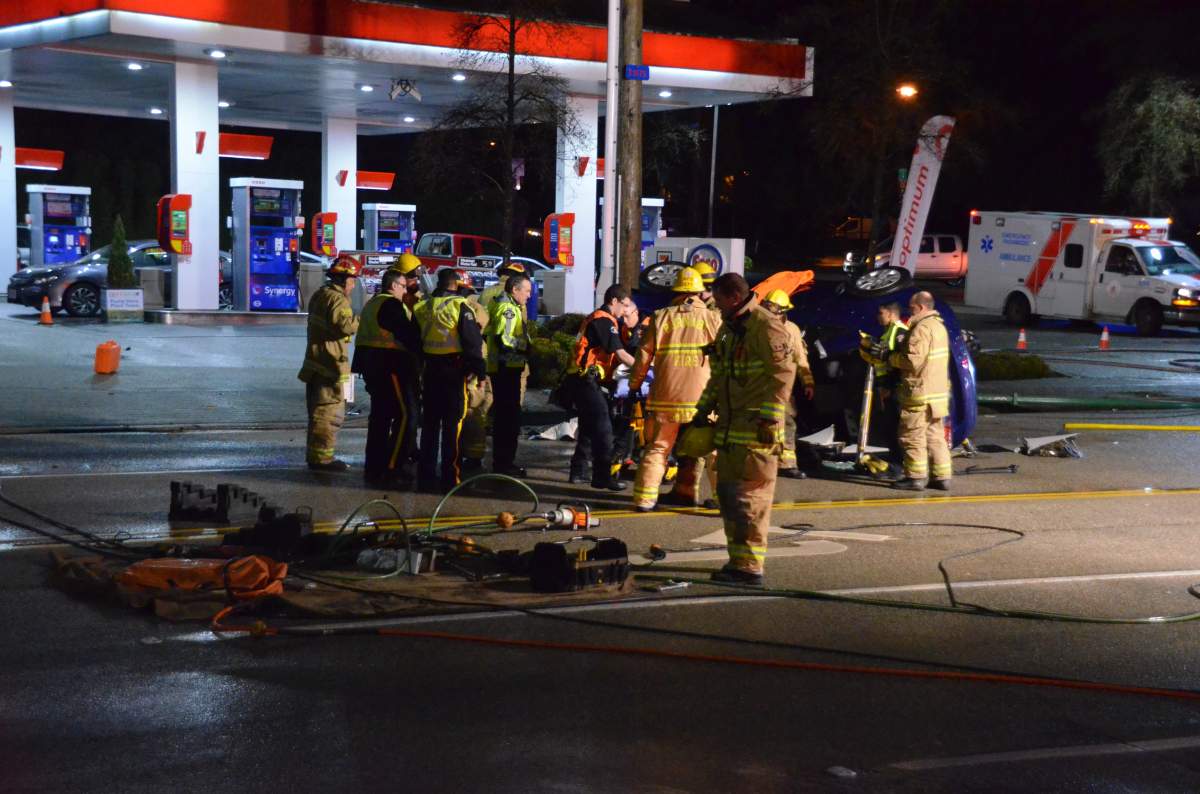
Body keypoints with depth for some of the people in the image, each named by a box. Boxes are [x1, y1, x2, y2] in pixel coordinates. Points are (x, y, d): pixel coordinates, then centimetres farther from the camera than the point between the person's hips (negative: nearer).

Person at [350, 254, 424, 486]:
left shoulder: (373, 303, 18)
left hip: (371, 364, 10)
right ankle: (392, 468, -12)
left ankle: (374, 467, 20)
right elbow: (408, 336, -20)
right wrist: (421, 349, -11)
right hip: (390, 365, -10)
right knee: (406, 414, -8)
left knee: (380, 415, 15)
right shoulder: (391, 305, -13)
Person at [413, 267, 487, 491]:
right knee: (453, 423, -1)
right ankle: (450, 477, -2)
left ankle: (426, 475, 15)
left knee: (430, 422, 12)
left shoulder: (422, 307, 6)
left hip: (431, 369, 5)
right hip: (454, 369, -5)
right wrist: (479, 368, -8)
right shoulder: (460, 306, -11)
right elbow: (472, 341, -14)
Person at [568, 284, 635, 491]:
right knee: (603, 428, -11)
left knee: (588, 427, 16)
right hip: (589, 380, -10)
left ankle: (577, 471, 21)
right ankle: (603, 476, -12)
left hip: (581, 380, 10)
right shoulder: (605, 321, -12)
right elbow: (621, 355, -15)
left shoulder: (593, 318, 20)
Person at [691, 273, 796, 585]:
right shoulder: (728, 328, 18)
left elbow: (783, 374, -17)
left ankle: (750, 567, -6)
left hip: (756, 430, -10)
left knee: (749, 497, -9)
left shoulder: (766, 326, -12)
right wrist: (704, 410, 22)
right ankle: (738, 560, 20)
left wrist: (770, 418, -21)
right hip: (730, 428, 10)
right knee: (727, 494, 12)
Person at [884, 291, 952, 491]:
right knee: (935, 436, 12)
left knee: (913, 436, -1)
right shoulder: (939, 326, 16)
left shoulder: (922, 328, -16)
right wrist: (893, 352, 11)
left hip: (920, 392, -9)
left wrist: (888, 357, -10)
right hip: (938, 391, 10)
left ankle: (916, 477, 2)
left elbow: (913, 360, -22)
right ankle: (941, 477, 13)